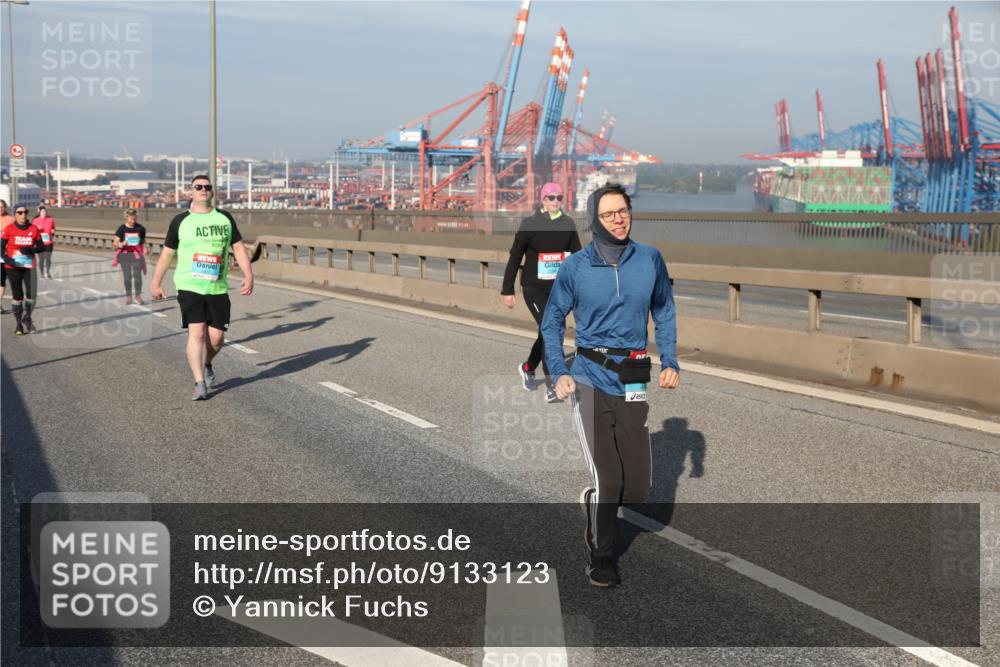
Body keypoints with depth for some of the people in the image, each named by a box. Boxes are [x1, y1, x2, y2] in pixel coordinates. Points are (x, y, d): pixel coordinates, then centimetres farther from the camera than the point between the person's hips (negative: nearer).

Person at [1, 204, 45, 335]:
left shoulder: (34, 229, 0)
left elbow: (41, 247, 5)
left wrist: (31, 250, -15)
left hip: (29, 267, 1)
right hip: (13, 267, -1)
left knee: (31, 294, -8)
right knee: (17, 295, 3)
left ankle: (27, 317, 20)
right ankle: (19, 324, 14)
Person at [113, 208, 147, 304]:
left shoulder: (140, 228, 1)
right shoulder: (122, 228, -3)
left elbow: (143, 241, 15)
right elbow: (115, 243, -3)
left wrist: (144, 248, -3)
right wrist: (121, 244, -24)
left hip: (137, 254, 0)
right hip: (125, 254, 0)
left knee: (137, 274, -10)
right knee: (127, 276, 3)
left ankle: (138, 295, -2)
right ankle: (128, 296, 13)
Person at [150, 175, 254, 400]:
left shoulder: (225, 218, 9)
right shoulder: (180, 221, 3)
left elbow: (238, 248, 9)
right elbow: (167, 253, 10)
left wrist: (248, 275, -3)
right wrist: (155, 283, 11)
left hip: (218, 288, 3)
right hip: (189, 287, -3)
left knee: (217, 336, 2)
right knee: (197, 333, -14)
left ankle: (206, 365, 34)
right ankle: (199, 384, -11)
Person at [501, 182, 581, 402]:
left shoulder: (568, 224, 1)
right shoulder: (530, 224, -9)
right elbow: (515, 257, -3)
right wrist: (507, 290, -3)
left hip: (558, 288, 4)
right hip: (533, 288, -4)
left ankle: (528, 367, 41)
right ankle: (551, 385, -13)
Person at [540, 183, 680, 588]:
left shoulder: (650, 260, 2)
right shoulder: (575, 267, -3)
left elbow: (664, 313, 14)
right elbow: (552, 322, 7)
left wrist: (670, 362, 4)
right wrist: (559, 373, -5)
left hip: (632, 386, 3)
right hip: (590, 380, -3)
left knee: (637, 489, 4)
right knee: (608, 481, -10)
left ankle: (595, 502, 38)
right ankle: (599, 556, 15)